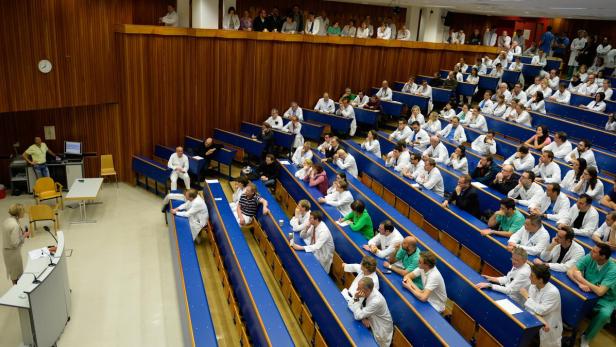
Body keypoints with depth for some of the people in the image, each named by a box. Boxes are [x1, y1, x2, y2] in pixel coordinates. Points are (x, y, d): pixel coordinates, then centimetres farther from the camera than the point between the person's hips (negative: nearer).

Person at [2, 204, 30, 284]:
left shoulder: (7, 221, -1)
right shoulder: (15, 225, -28)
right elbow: (15, 243, -27)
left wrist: (21, 231, 4)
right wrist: (24, 236, -15)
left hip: (6, 250, 9)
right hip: (13, 252, -9)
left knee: (13, 272, 25)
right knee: (17, 274, 9)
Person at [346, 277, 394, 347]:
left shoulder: (376, 301, -34)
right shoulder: (364, 292, -15)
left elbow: (358, 316, -27)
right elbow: (351, 304, -6)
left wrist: (356, 299, -29)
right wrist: (362, 316, -19)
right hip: (371, 323, 6)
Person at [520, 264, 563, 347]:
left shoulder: (553, 292, -21)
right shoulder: (533, 286, -3)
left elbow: (540, 311, -23)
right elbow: (528, 308, -5)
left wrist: (526, 296, -15)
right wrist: (540, 320, -20)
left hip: (548, 329, -4)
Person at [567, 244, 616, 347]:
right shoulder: (589, 258, -14)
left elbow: (600, 292, -32)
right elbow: (570, 272, -16)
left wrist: (581, 278, -27)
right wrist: (580, 284, -33)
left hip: (606, 298, -3)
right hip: (588, 292, 3)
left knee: (604, 314, -33)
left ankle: (586, 337, -8)